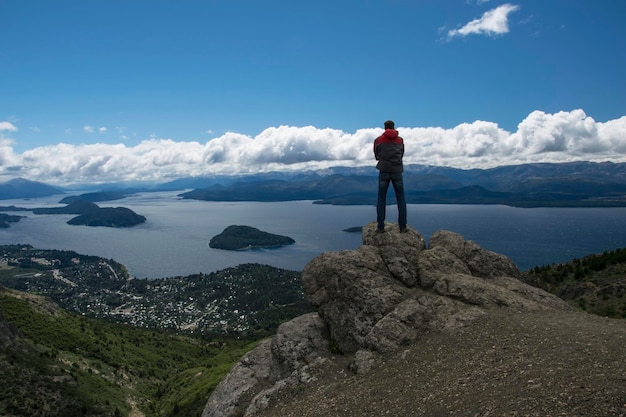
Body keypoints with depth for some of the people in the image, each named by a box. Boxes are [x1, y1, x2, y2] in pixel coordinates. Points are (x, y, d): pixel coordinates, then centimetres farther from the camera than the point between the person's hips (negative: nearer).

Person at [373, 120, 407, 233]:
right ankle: (403, 226, 4)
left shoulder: (378, 140, 6)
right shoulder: (400, 140, 9)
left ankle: (380, 226, -1)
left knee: (381, 200, 3)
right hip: (397, 171, 1)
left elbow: (376, 156, 13)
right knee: (401, 199, 6)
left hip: (384, 171, -1)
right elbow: (402, 154, 17)